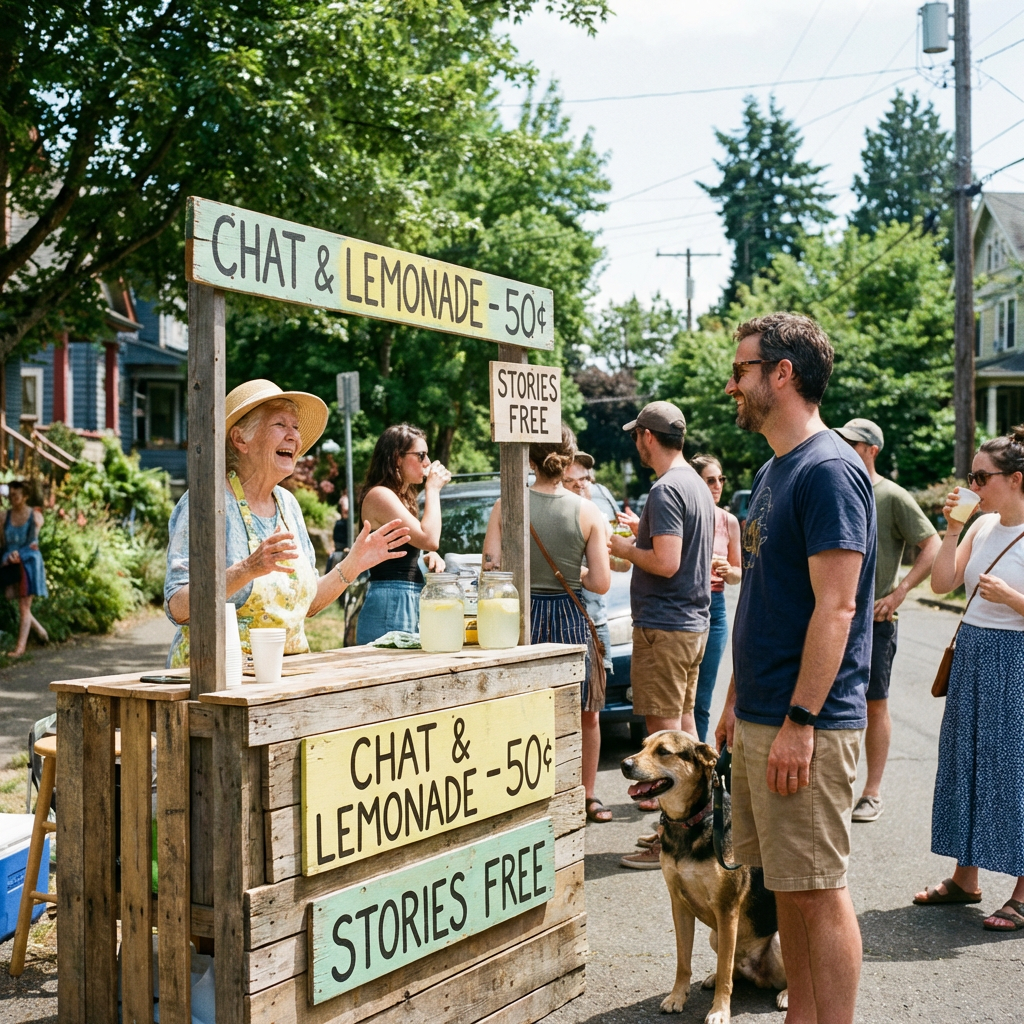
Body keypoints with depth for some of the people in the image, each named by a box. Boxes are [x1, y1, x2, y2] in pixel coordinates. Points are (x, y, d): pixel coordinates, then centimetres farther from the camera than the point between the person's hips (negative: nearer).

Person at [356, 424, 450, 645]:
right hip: (390, 603, -10)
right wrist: (433, 489, -9)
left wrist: (428, 557, 8)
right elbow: (429, 539, -20)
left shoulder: (402, 497, 19)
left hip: (411, 602, 10)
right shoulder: (379, 495, -11)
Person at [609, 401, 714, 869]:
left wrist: (626, 549, -9)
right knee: (684, 722, 16)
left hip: (663, 626, -10)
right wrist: (644, 531, 22)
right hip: (694, 621, 10)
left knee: (665, 729, -6)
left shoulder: (665, 490, -17)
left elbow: (666, 563, -24)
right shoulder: (698, 485, 14)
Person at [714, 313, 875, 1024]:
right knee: (788, 886, 15)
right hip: (762, 720, 9)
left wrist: (799, 722, -22)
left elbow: (835, 607, -19)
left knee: (818, 890, -1)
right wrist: (737, 700, 20)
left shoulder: (829, 469, -14)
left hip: (807, 726, -9)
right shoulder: (772, 471, 16)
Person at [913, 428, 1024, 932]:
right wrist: (952, 530, -1)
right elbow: (942, 583, 6)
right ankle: (965, 877, 24)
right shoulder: (983, 526, 7)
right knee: (966, 760, 12)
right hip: (971, 654, 7)